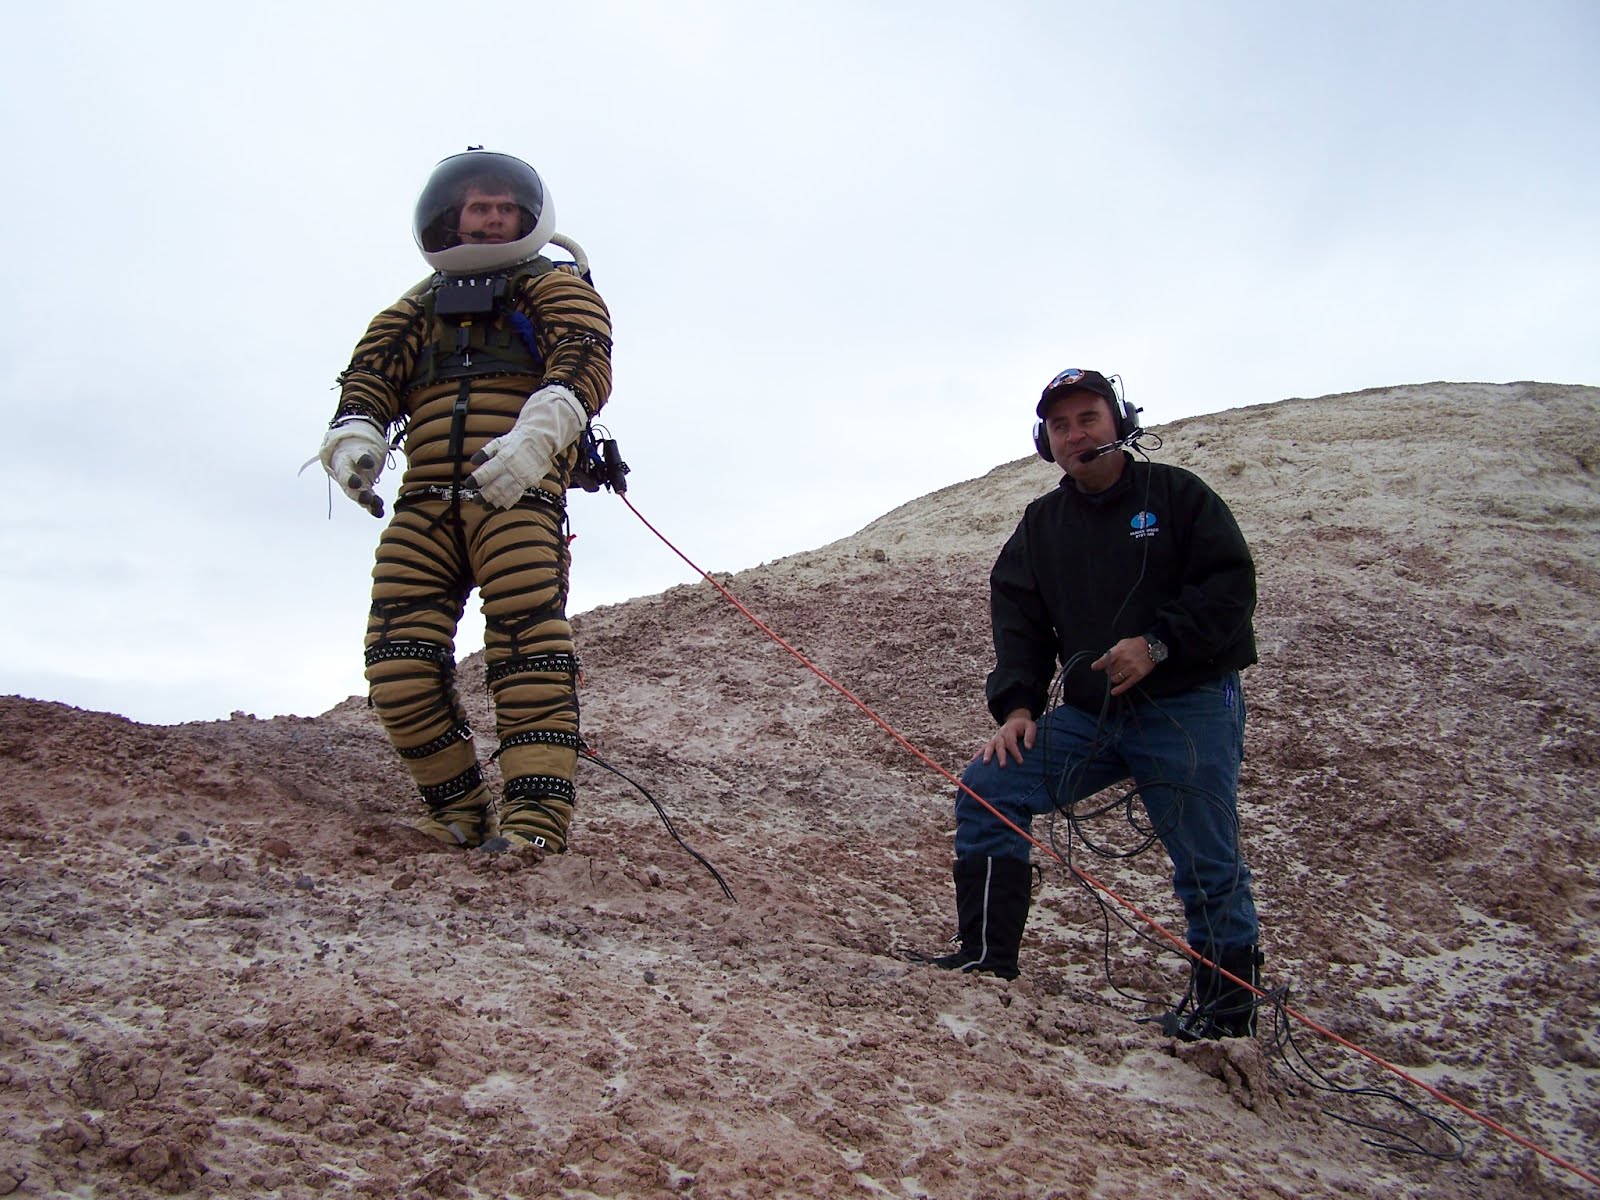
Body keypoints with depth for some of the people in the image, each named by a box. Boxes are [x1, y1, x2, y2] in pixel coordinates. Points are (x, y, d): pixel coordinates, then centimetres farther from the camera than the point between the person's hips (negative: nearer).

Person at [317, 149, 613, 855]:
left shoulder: (555, 288, 16)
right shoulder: (415, 310, 28)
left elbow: (584, 363, -4)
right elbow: (369, 379, 12)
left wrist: (533, 436, -24)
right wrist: (354, 441, -12)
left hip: (517, 496, -4)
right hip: (424, 503, 4)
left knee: (526, 644, -19)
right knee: (398, 664, -8)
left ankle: (535, 821, -22)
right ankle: (459, 812, 3)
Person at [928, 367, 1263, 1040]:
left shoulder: (1176, 494, 0)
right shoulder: (1041, 523, 12)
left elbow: (1230, 585, -8)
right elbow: (1017, 617, 7)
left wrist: (1157, 643, -20)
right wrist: (1016, 705, -7)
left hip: (1188, 710, -4)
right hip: (1089, 715, 5)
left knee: (1207, 866, -2)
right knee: (988, 788, -8)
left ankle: (1227, 1007, 17)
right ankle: (987, 957, -2)